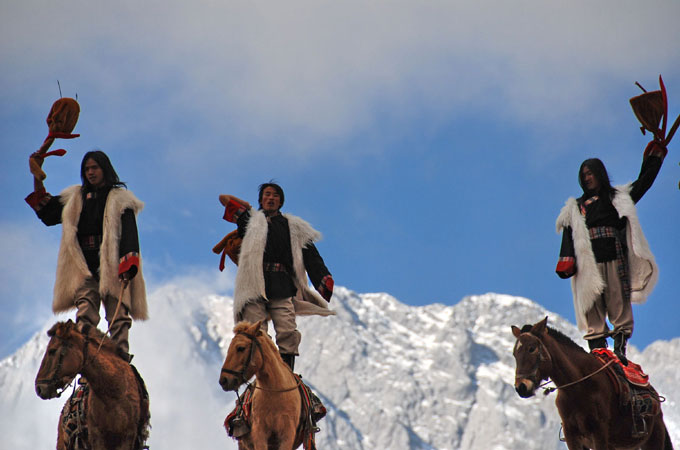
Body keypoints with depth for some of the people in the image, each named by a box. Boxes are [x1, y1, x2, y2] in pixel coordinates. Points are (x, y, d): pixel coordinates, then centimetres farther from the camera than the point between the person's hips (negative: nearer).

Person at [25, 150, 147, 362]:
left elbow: (129, 233, -1)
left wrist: (128, 264, -17)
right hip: (85, 268, 3)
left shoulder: (121, 199, 12)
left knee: (118, 315, -13)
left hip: (112, 265, -3)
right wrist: (37, 180, 14)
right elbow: (48, 215, 25)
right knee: (85, 313, -15)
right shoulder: (75, 198, 26)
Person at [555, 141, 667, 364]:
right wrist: (566, 260, -4)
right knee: (593, 307, -6)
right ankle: (597, 350, -8)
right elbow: (569, 235, 10)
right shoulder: (576, 207, 20)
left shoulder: (618, 198, 19)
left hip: (614, 257, -1)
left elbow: (643, 183, 22)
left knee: (618, 303, -8)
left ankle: (620, 348, -9)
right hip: (589, 262, 1)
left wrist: (654, 158, 20)